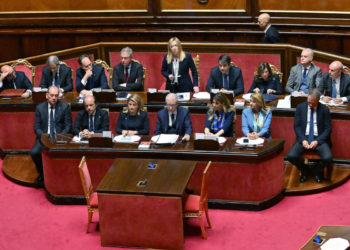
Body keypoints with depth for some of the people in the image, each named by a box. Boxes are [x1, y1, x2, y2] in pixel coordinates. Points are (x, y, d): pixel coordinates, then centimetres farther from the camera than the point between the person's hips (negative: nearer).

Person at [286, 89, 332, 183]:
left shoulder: (324, 109, -1)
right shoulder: (300, 107, 3)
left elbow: (328, 128, -1)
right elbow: (296, 126, 3)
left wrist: (317, 141, -15)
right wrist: (303, 140, -13)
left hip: (319, 139, -1)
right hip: (304, 138, 1)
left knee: (328, 158, -29)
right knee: (291, 156, -25)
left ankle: (317, 169, 10)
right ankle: (304, 169, 10)